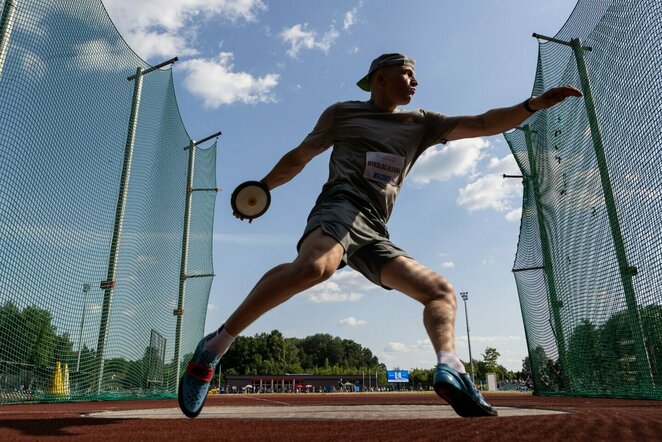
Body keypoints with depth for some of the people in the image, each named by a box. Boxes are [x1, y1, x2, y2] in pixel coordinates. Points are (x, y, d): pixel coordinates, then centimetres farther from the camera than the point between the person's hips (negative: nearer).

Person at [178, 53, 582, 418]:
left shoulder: (422, 123, 24)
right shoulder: (342, 113, 16)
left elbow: (482, 124, 16)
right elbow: (298, 158, 22)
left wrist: (535, 104, 4)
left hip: (376, 233, 6)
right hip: (343, 204, -6)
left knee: (442, 291, -4)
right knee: (314, 266, -37)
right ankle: (215, 346, -28)